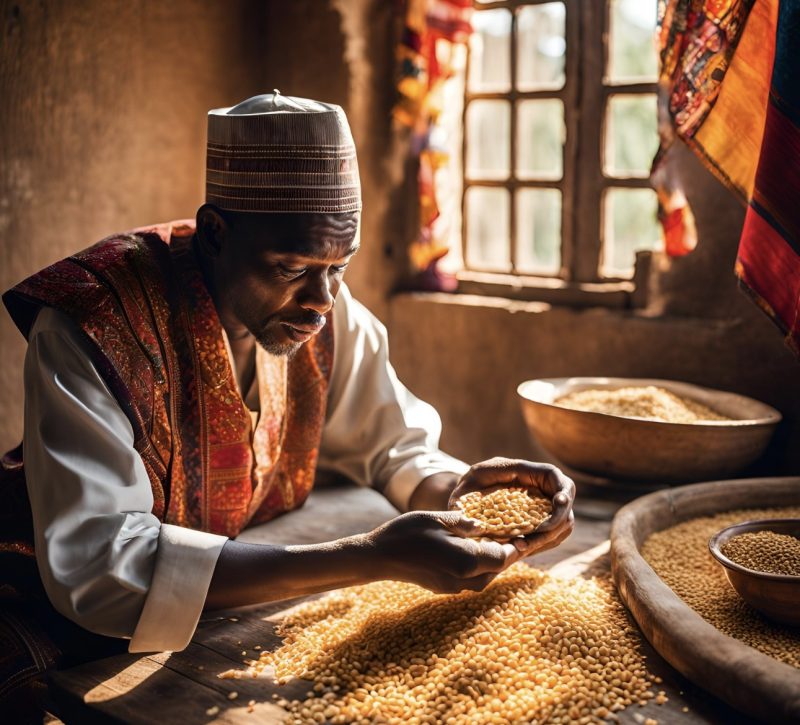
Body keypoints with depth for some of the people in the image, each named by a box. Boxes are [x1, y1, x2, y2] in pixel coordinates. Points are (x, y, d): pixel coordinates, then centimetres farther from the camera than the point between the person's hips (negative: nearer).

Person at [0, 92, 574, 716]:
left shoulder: (325, 310, -11)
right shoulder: (91, 323, -28)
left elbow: (395, 447, 2)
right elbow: (93, 564, -35)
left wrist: (460, 488, -24)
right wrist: (372, 557, -40)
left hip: (250, 606, 4)